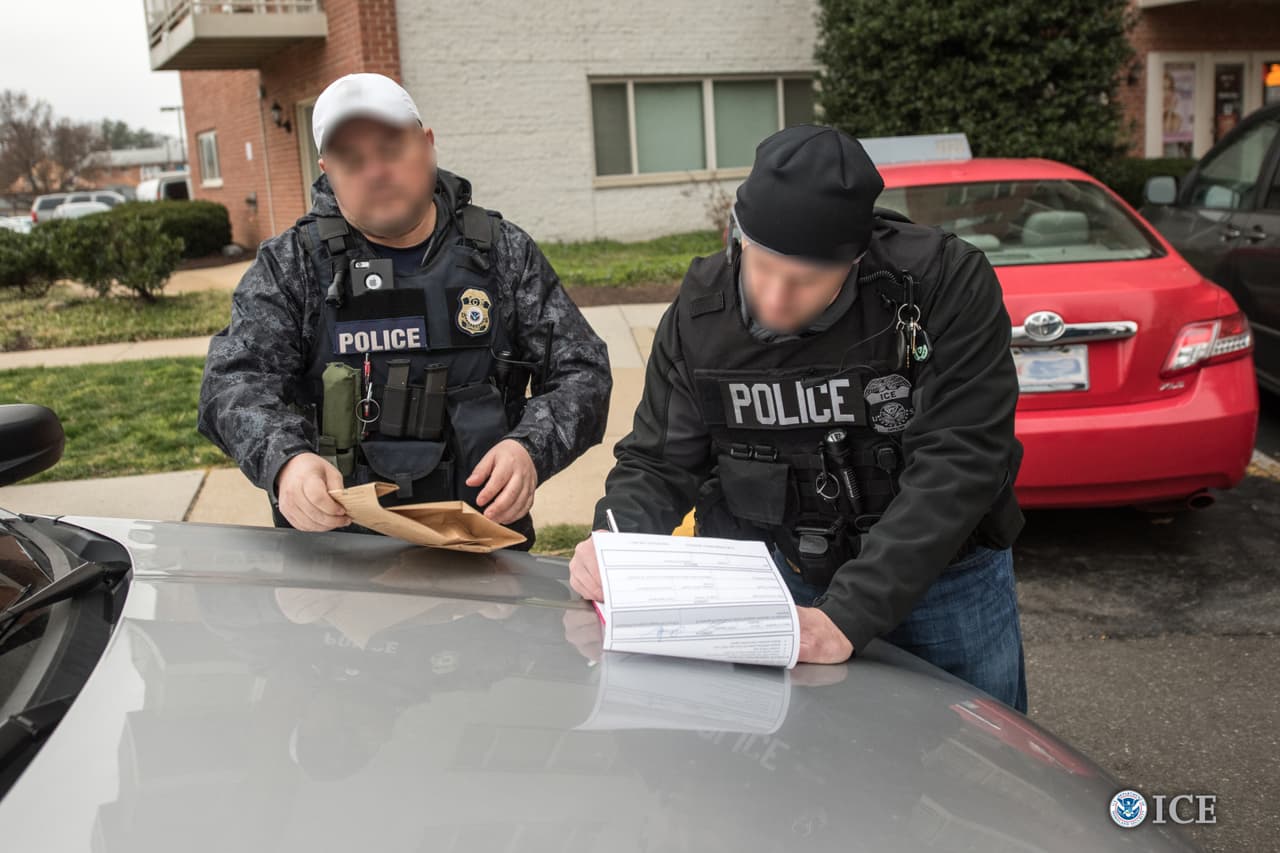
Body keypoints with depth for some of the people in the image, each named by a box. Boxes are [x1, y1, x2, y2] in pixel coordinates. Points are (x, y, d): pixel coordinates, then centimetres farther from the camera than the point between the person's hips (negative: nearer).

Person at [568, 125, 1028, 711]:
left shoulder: (945, 284, -25)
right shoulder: (702, 310, -14)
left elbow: (958, 466, -30)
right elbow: (658, 463, -5)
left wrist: (849, 616, -38)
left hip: (946, 581, -1)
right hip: (784, 579, 2)